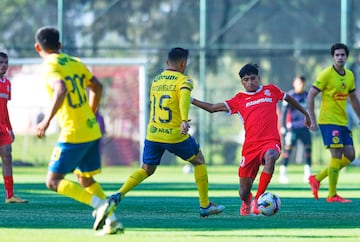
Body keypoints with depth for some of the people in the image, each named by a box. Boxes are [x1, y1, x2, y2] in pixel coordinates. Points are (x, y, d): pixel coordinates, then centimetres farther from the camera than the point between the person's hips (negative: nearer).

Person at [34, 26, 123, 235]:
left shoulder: (50, 67, -10)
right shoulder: (75, 63, 13)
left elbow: (61, 90, -28)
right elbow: (97, 87, 24)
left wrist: (47, 120, -28)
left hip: (73, 133, -8)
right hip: (92, 130, 8)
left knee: (53, 181, -3)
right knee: (86, 180, 20)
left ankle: (100, 204, -17)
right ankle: (112, 221, 7)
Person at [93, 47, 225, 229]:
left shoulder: (156, 81, 12)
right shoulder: (183, 80, -7)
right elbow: (184, 98, -27)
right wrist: (185, 120, -41)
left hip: (152, 134, 5)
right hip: (175, 135, -5)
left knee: (146, 170, 17)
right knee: (198, 161, 18)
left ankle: (117, 196, -7)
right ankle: (205, 206, 22)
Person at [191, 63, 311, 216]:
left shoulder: (271, 90, 13)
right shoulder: (239, 100, 12)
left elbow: (288, 98, 31)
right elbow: (213, 108, 10)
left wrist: (305, 113, 40)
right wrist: (190, 100, 1)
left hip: (271, 141, -2)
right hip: (250, 145, 2)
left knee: (270, 157, -41)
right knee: (244, 193, 2)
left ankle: (258, 200, -32)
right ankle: (246, 203, 42)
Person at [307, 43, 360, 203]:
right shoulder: (326, 74, -11)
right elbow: (310, 95, -10)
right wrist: (312, 120, -14)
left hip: (342, 122, 8)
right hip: (328, 121, -8)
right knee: (337, 156, -12)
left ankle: (317, 179, 16)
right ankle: (332, 195, -5)